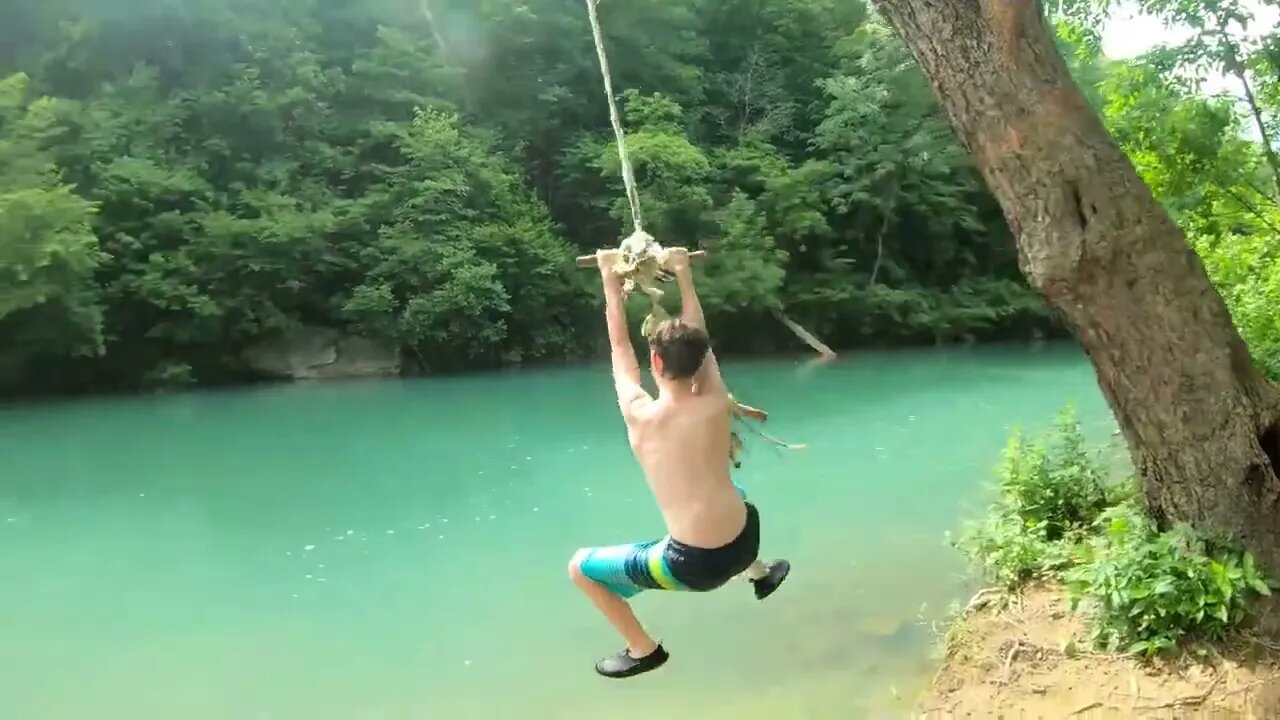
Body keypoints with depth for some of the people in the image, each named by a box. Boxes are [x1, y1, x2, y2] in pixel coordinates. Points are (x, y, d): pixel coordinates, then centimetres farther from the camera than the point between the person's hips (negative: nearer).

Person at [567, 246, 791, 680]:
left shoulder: (639, 415, -13)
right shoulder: (715, 404, -6)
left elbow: (619, 345, 2)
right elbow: (697, 338, 10)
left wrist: (611, 280, 14)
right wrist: (684, 274, 20)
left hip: (693, 565, -5)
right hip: (743, 543, 5)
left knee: (580, 568, 14)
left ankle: (643, 650, 23)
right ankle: (759, 574, 56)